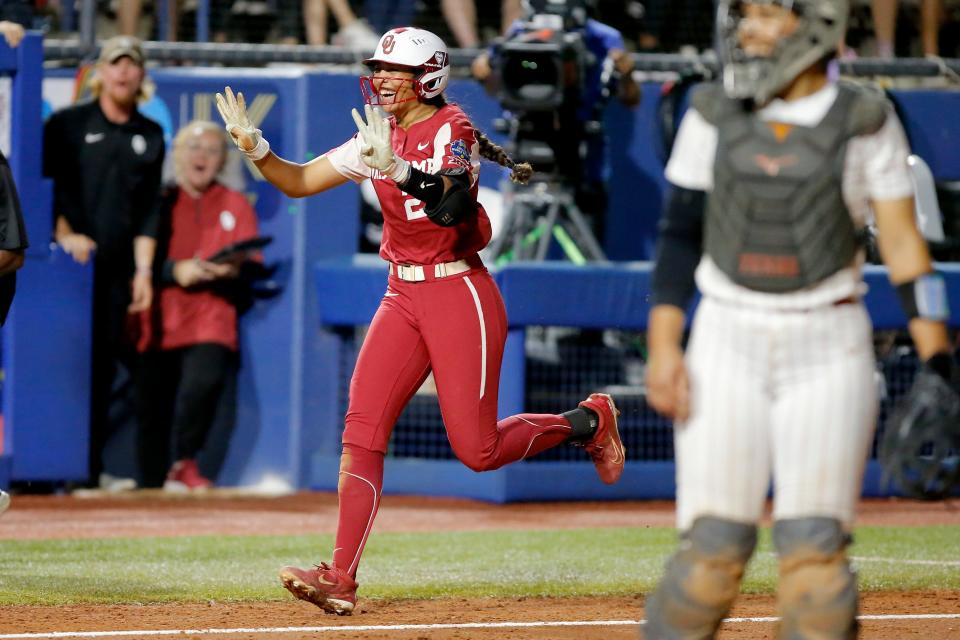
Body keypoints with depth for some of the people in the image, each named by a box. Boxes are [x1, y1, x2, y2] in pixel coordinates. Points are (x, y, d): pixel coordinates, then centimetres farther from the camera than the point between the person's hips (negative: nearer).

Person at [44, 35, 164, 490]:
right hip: (68, 265, -3)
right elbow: (49, 183, 0)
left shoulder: (149, 136, 14)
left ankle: (92, 466, 4)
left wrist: (143, 270, 3)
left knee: (103, 366, 0)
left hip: (116, 271, 3)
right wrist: (63, 234, -13)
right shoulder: (68, 124, 5)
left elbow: (149, 209, 11)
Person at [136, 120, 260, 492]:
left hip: (211, 320, -1)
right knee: (153, 406, -5)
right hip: (160, 323, 1)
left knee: (205, 379, -28)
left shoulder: (236, 206, 16)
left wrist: (234, 270, -13)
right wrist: (175, 270, -15)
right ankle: (151, 486, 7)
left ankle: (184, 465, -12)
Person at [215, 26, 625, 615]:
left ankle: (588, 422, 21)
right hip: (403, 297, 7)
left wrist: (397, 168, -42)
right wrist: (253, 146, -6)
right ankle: (341, 578, -13)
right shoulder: (378, 137, 10)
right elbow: (299, 182, 11)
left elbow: (452, 207, -29)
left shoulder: (451, 131, -11)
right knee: (362, 429, -8)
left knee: (479, 450, -5)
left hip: (460, 296, -7)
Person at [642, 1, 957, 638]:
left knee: (814, 549, -8)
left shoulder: (864, 123, -1)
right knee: (713, 548, -4)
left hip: (828, 349, -1)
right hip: (728, 344, 1)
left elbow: (903, 242, -2)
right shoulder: (714, 117, 5)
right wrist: (663, 345, -1)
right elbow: (681, 235, 8)